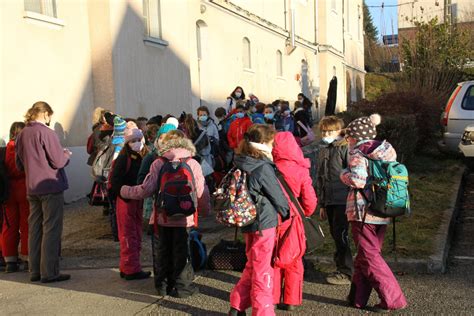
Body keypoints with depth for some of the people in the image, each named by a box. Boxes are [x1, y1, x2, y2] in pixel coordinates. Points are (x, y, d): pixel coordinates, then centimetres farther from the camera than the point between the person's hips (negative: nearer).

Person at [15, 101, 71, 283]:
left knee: (34, 229, 12)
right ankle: (49, 272, -1)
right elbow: (59, 161, -16)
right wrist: (66, 154, 3)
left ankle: (35, 271, 18)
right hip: (51, 187, -7)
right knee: (51, 230, -2)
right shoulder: (46, 133, -13)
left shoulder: (21, 135, 9)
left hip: (32, 189, 7)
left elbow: (20, 165, 16)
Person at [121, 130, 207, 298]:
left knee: (163, 251, 16)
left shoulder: (158, 163, -6)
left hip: (163, 217, 2)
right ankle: (182, 287, 16)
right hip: (184, 218, -1)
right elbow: (201, 193, -7)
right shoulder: (193, 164, -7)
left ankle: (163, 285, 28)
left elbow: (147, 189, -10)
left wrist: (125, 191, 6)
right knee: (181, 252, 10)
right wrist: (206, 206, 13)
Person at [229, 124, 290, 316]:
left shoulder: (244, 166, 5)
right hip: (264, 223, -8)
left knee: (252, 266, 20)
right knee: (262, 270, 3)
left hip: (249, 222, 8)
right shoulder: (263, 168, -19)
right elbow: (276, 195, -10)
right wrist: (287, 212, 8)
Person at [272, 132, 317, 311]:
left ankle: (273, 298, 19)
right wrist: (307, 212, 13)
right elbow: (310, 200, -8)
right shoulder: (301, 171, -11)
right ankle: (290, 301, 15)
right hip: (292, 220, -1)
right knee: (293, 261, 11)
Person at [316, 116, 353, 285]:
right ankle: (341, 267, 23)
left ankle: (346, 272, 4)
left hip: (343, 200, -7)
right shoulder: (322, 150, 16)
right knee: (335, 234, 12)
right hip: (329, 201, 7)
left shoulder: (345, 148, -8)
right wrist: (322, 204, 20)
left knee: (340, 234, -6)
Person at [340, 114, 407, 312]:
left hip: (363, 211, -8)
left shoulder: (358, 152, -10)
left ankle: (393, 299, -1)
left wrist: (344, 174, -6)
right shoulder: (386, 152, 12)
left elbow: (358, 180, -23)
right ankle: (358, 298, 24)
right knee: (364, 255, 16)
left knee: (369, 257, 0)